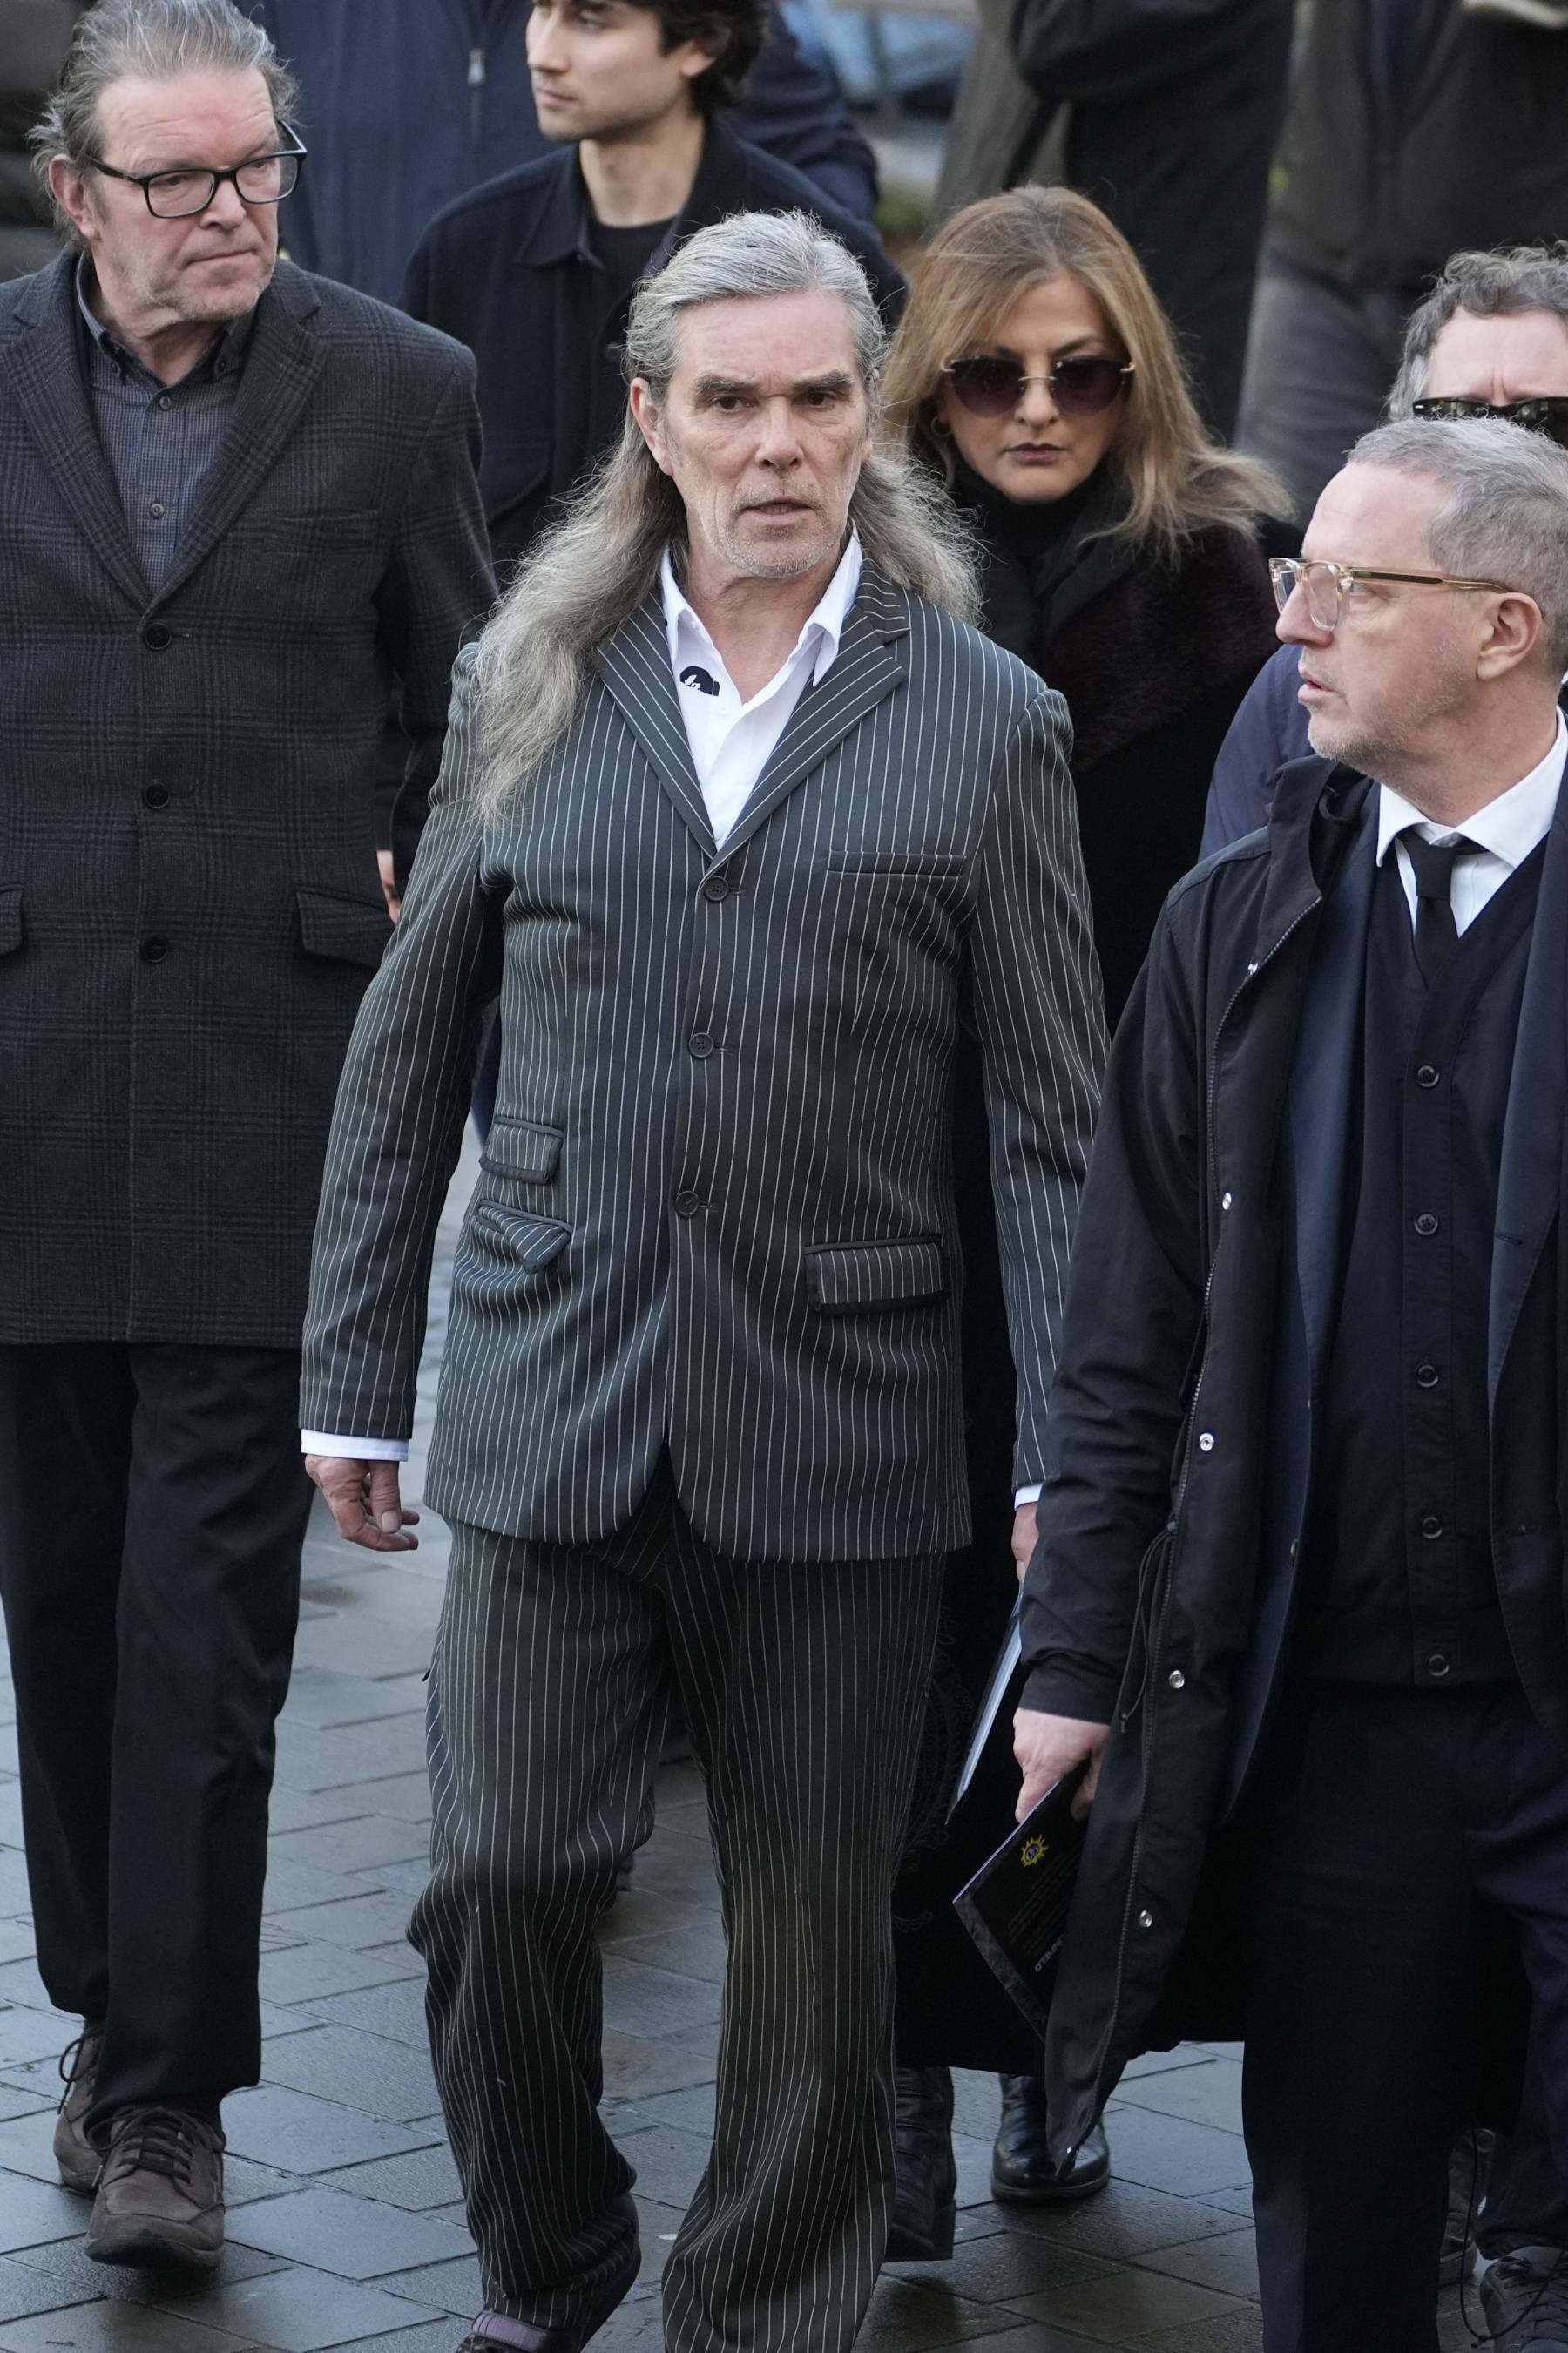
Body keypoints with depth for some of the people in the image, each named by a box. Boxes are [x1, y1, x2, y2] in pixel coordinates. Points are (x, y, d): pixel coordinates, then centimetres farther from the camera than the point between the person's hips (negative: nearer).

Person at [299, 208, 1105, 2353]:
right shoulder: (530, 690, 8)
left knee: (814, 1929, 6)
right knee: (502, 1878, -2)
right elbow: (407, 1053, 12)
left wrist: (1075, 1451, -6)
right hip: (552, 1405, 1)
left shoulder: (985, 723, 2)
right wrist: (355, 1377, 10)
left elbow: (1060, 1121, 1)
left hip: (836, 1428, -1)